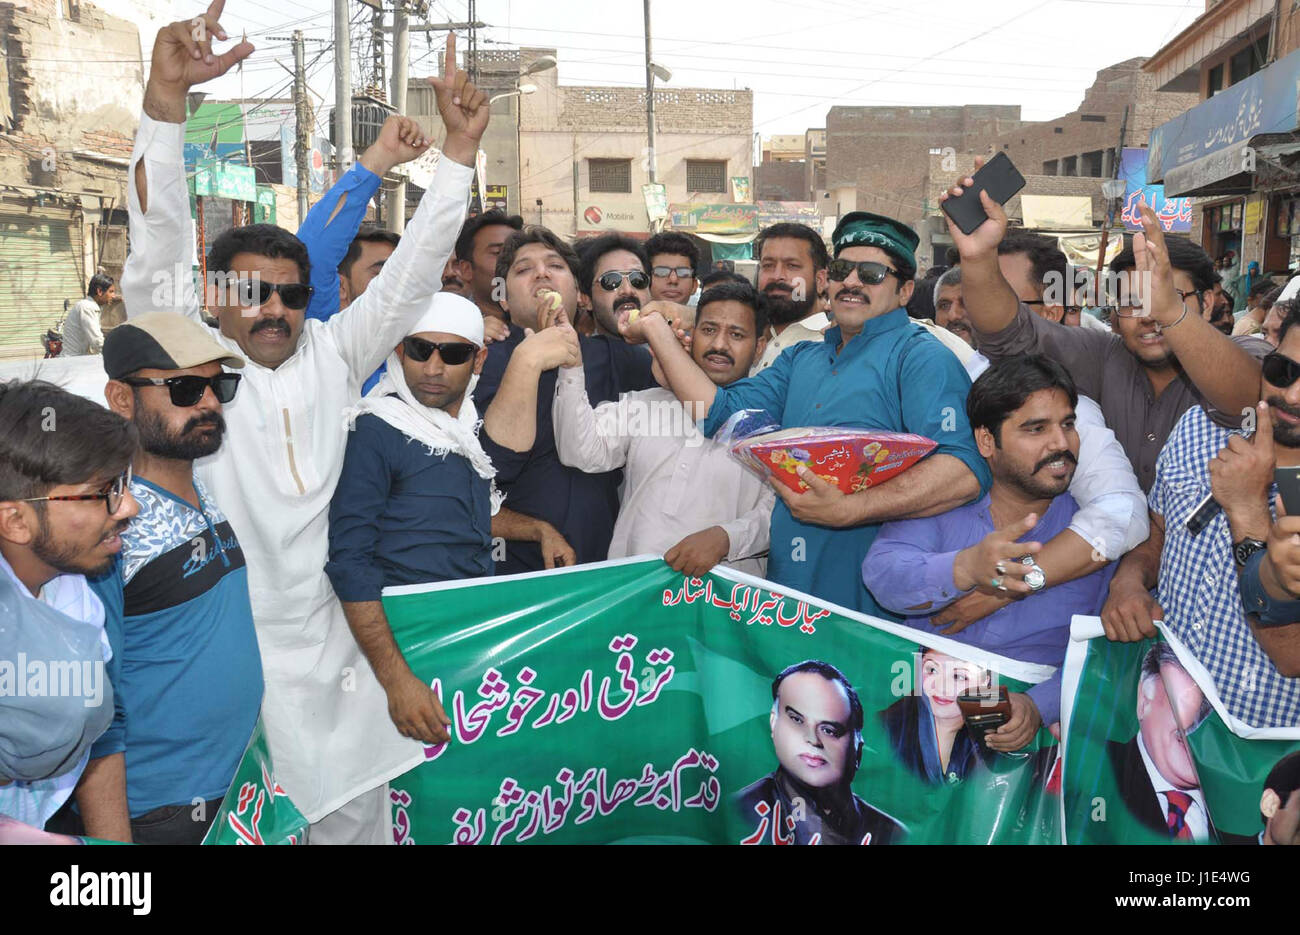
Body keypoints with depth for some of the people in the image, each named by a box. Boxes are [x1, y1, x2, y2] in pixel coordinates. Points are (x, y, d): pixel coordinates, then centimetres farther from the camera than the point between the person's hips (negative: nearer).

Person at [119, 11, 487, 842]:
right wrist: (168, 96, -27)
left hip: (328, 646, 3)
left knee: (360, 818, 13)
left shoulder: (332, 354, 6)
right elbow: (159, 256, -16)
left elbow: (412, 274, 1)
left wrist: (460, 148, -6)